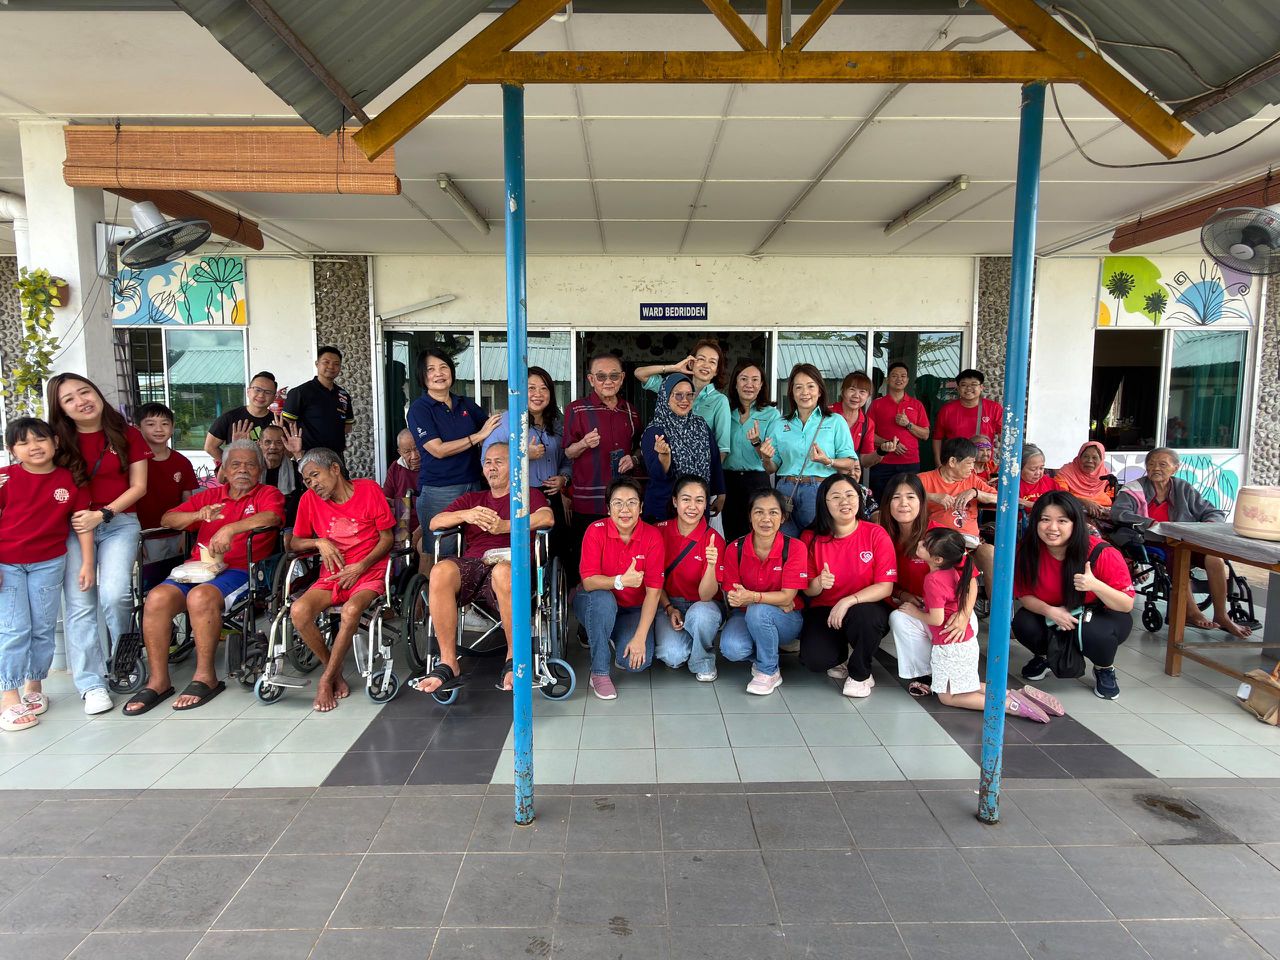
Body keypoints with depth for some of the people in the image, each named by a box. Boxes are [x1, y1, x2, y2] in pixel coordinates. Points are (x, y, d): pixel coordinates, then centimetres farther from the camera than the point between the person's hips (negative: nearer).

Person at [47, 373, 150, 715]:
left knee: (114, 594, -17)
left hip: (120, 523, -2)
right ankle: (92, 684, -1)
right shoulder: (59, 441, 6)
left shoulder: (127, 435, 2)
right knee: (79, 603, -7)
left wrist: (102, 514, -9)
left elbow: (138, 487, 0)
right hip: (74, 526, 2)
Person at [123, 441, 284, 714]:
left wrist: (231, 528, -26)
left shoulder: (268, 494, 11)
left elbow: (271, 517, -13)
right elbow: (167, 519, 19)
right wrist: (198, 515, -2)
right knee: (157, 598, -23)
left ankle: (205, 676, -20)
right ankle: (158, 681, -14)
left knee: (200, 597, -34)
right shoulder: (210, 495, 25)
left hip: (240, 570, -5)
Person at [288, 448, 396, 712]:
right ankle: (335, 673, -5)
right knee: (299, 611, -25)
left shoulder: (369, 490, -2)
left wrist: (361, 566, -12)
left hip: (369, 573, -3)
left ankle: (326, 679, -11)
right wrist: (319, 542, -6)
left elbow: (387, 537, 0)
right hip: (332, 576, 4)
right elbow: (294, 543, 14)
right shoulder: (310, 499, 7)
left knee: (350, 610, -33)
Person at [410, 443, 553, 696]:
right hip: (470, 565, 3)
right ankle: (448, 664, -28)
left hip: (510, 564, -3)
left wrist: (504, 526, -13)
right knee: (441, 570, -33)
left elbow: (547, 518, -1)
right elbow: (434, 523, 18)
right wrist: (465, 515, -3)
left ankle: (514, 658, -23)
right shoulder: (471, 499, 33)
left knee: (503, 571, -41)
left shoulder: (529, 495, 23)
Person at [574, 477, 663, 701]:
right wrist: (620, 581, -42)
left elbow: (653, 590, -16)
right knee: (602, 599, -36)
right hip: (595, 605, 0)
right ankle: (599, 672, -17)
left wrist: (640, 637, -24)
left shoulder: (652, 537, -14)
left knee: (637, 662, -24)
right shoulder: (596, 531, -16)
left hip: (632, 610, 1)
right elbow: (588, 581, -22)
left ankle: (620, 639, 15)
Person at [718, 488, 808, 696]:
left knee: (758, 611, -36)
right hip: (745, 616, 2)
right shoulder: (735, 549, -9)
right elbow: (731, 596, -9)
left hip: (786, 620, -2)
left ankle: (769, 671, -9)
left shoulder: (795, 548, -15)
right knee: (731, 649, -30)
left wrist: (752, 597, -38)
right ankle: (766, 655, 6)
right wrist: (776, 601, -20)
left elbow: (787, 597, -19)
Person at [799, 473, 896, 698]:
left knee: (863, 615, -38)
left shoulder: (876, 534, -9)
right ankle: (843, 654, 15)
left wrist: (848, 601, -28)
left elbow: (886, 586, -14)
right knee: (814, 659, -26)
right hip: (824, 611, 1)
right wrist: (819, 583, -26)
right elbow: (808, 590, 0)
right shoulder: (811, 538, -4)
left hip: (867, 608, -1)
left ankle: (860, 675, -5)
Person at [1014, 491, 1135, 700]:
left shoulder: (1102, 554, -28)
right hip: (1052, 615, 3)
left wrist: (1096, 586, -41)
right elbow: (1024, 594, -10)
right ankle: (1042, 655, 12)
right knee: (1023, 624, -27)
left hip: (1101, 615, -3)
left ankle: (1105, 669, 2)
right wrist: (1050, 611, -31)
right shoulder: (1027, 550, -20)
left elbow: (1127, 605, -22)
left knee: (1093, 632, -36)